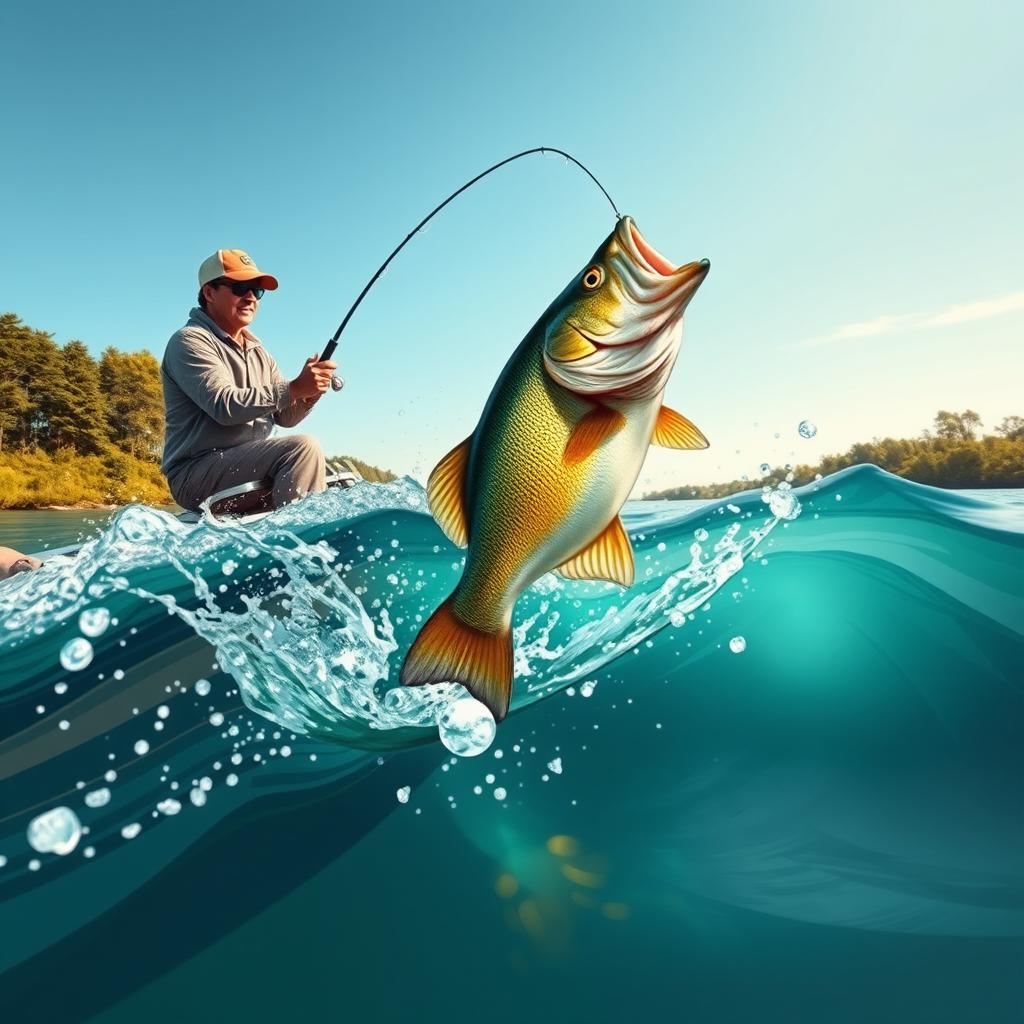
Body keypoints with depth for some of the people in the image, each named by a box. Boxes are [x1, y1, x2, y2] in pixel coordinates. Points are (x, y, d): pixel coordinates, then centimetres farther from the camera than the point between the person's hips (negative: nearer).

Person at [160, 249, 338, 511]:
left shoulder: (257, 351, 20)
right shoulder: (189, 341, -5)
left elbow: (285, 416, 10)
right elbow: (225, 406, -21)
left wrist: (309, 394, -11)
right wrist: (294, 388, -27)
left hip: (251, 472, 8)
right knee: (303, 447, -27)